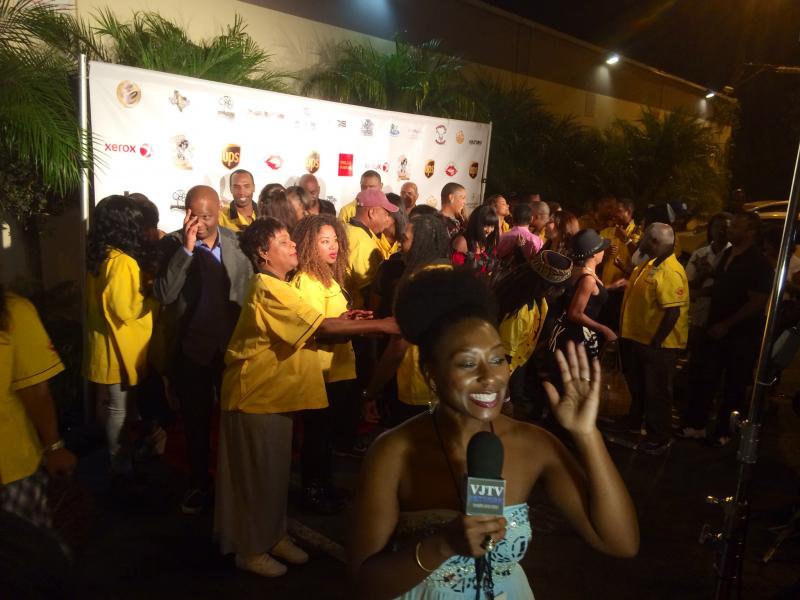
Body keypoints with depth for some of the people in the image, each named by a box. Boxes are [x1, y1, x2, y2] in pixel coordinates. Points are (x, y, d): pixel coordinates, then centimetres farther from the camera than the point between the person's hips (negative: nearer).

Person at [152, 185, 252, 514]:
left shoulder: (236, 241, -3)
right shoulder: (173, 244, -9)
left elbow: (249, 289, 5)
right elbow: (163, 295, -22)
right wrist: (187, 248, -27)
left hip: (233, 344, 1)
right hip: (191, 347, -1)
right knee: (195, 422, 15)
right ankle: (199, 484, 34)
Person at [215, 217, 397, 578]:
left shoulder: (277, 287, 13)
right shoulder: (268, 289, -21)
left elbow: (304, 331, 9)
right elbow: (320, 328, -27)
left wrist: (340, 322, -6)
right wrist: (381, 325, -25)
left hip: (274, 392, 9)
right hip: (256, 395, -9)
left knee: (274, 472, 18)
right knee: (256, 474, 4)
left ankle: (273, 536, 32)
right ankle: (251, 549, 20)